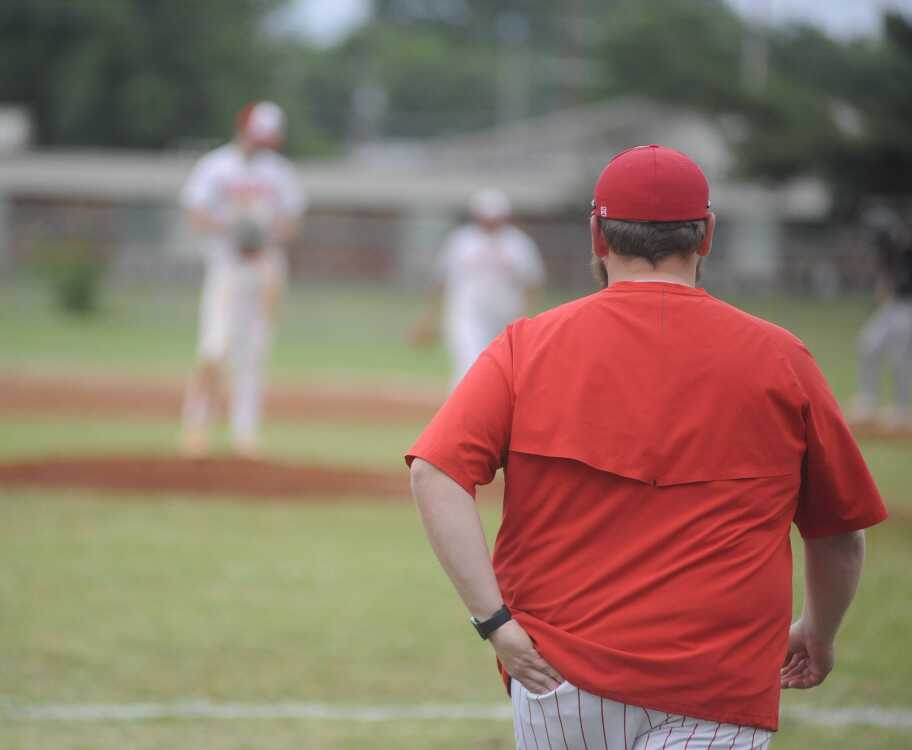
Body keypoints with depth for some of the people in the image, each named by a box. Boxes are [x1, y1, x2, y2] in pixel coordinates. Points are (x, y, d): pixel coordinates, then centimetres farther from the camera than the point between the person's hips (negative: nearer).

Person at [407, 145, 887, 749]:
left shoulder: (530, 345, 4)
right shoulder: (779, 359, 4)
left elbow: (436, 475, -9)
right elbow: (840, 530, 13)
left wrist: (495, 620, -9)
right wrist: (819, 636, 31)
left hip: (553, 678, 2)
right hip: (712, 701, -2)